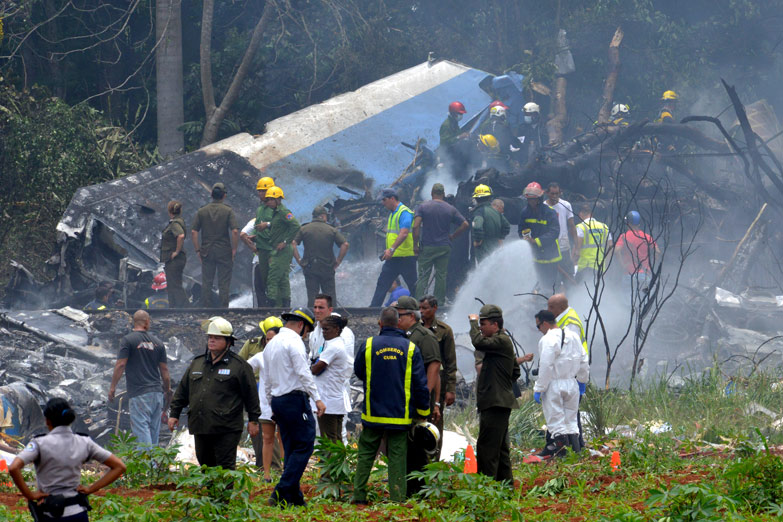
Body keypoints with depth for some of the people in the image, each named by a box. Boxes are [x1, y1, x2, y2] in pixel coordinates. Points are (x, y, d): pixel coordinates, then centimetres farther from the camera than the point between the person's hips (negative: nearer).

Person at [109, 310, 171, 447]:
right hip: (157, 392, 5)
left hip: (139, 393, -5)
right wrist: (168, 391, 23)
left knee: (141, 427, -9)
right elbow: (164, 370, 13)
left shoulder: (128, 340, -4)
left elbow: (120, 365, -10)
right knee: (154, 430, 12)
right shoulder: (157, 342, 10)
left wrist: (112, 387, -3)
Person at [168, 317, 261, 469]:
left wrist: (253, 420, 0)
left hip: (226, 430, -6)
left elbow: (250, 394, 1)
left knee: (225, 468, -8)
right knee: (205, 464, 13)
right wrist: (174, 414, 16)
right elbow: (182, 391, 20)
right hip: (200, 428, 6)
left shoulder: (239, 365, -1)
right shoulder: (197, 364, 15)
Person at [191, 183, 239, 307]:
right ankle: (224, 308, 2)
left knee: (206, 283, 7)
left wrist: (198, 250, 5)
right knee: (224, 283, 3)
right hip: (224, 251, -2)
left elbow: (193, 232, -1)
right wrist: (234, 249, -3)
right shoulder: (228, 211, -4)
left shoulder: (202, 211, 2)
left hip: (206, 251, 2)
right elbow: (235, 231, -13)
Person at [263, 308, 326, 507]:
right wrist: (317, 398, -15)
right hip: (295, 398, -9)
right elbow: (303, 373, -17)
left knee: (291, 449, 11)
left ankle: (294, 497, 7)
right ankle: (281, 494, -17)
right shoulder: (294, 341, -9)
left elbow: (267, 380, 22)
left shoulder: (271, 344, 18)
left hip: (277, 399, 9)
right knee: (304, 446, -8)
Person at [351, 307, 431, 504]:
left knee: (366, 454, 11)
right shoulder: (410, 348, -4)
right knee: (397, 457, 3)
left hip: (373, 414, 0)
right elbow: (420, 384, -3)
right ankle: (397, 497, 0)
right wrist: (423, 412, 7)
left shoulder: (369, 345, -4)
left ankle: (359, 494, 10)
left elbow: (358, 372, 11)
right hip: (400, 414, 0)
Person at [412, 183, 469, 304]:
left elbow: (416, 226, -13)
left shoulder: (422, 207, -3)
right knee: (441, 276, 8)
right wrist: (452, 236, 10)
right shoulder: (450, 209, 4)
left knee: (423, 276, 0)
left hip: (427, 247, -2)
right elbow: (465, 224, 1)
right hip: (444, 247, 2)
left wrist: (415, 245, -8)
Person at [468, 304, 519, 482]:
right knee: (500, 448, 15)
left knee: (487, 447, -12)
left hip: (495, 403, -11)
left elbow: (478, 342, -29)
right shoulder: (501, 341, 20)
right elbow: (516, 371, 28)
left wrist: (473, 321, -13)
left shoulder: (502, 341, -12)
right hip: (498, 402, 11)